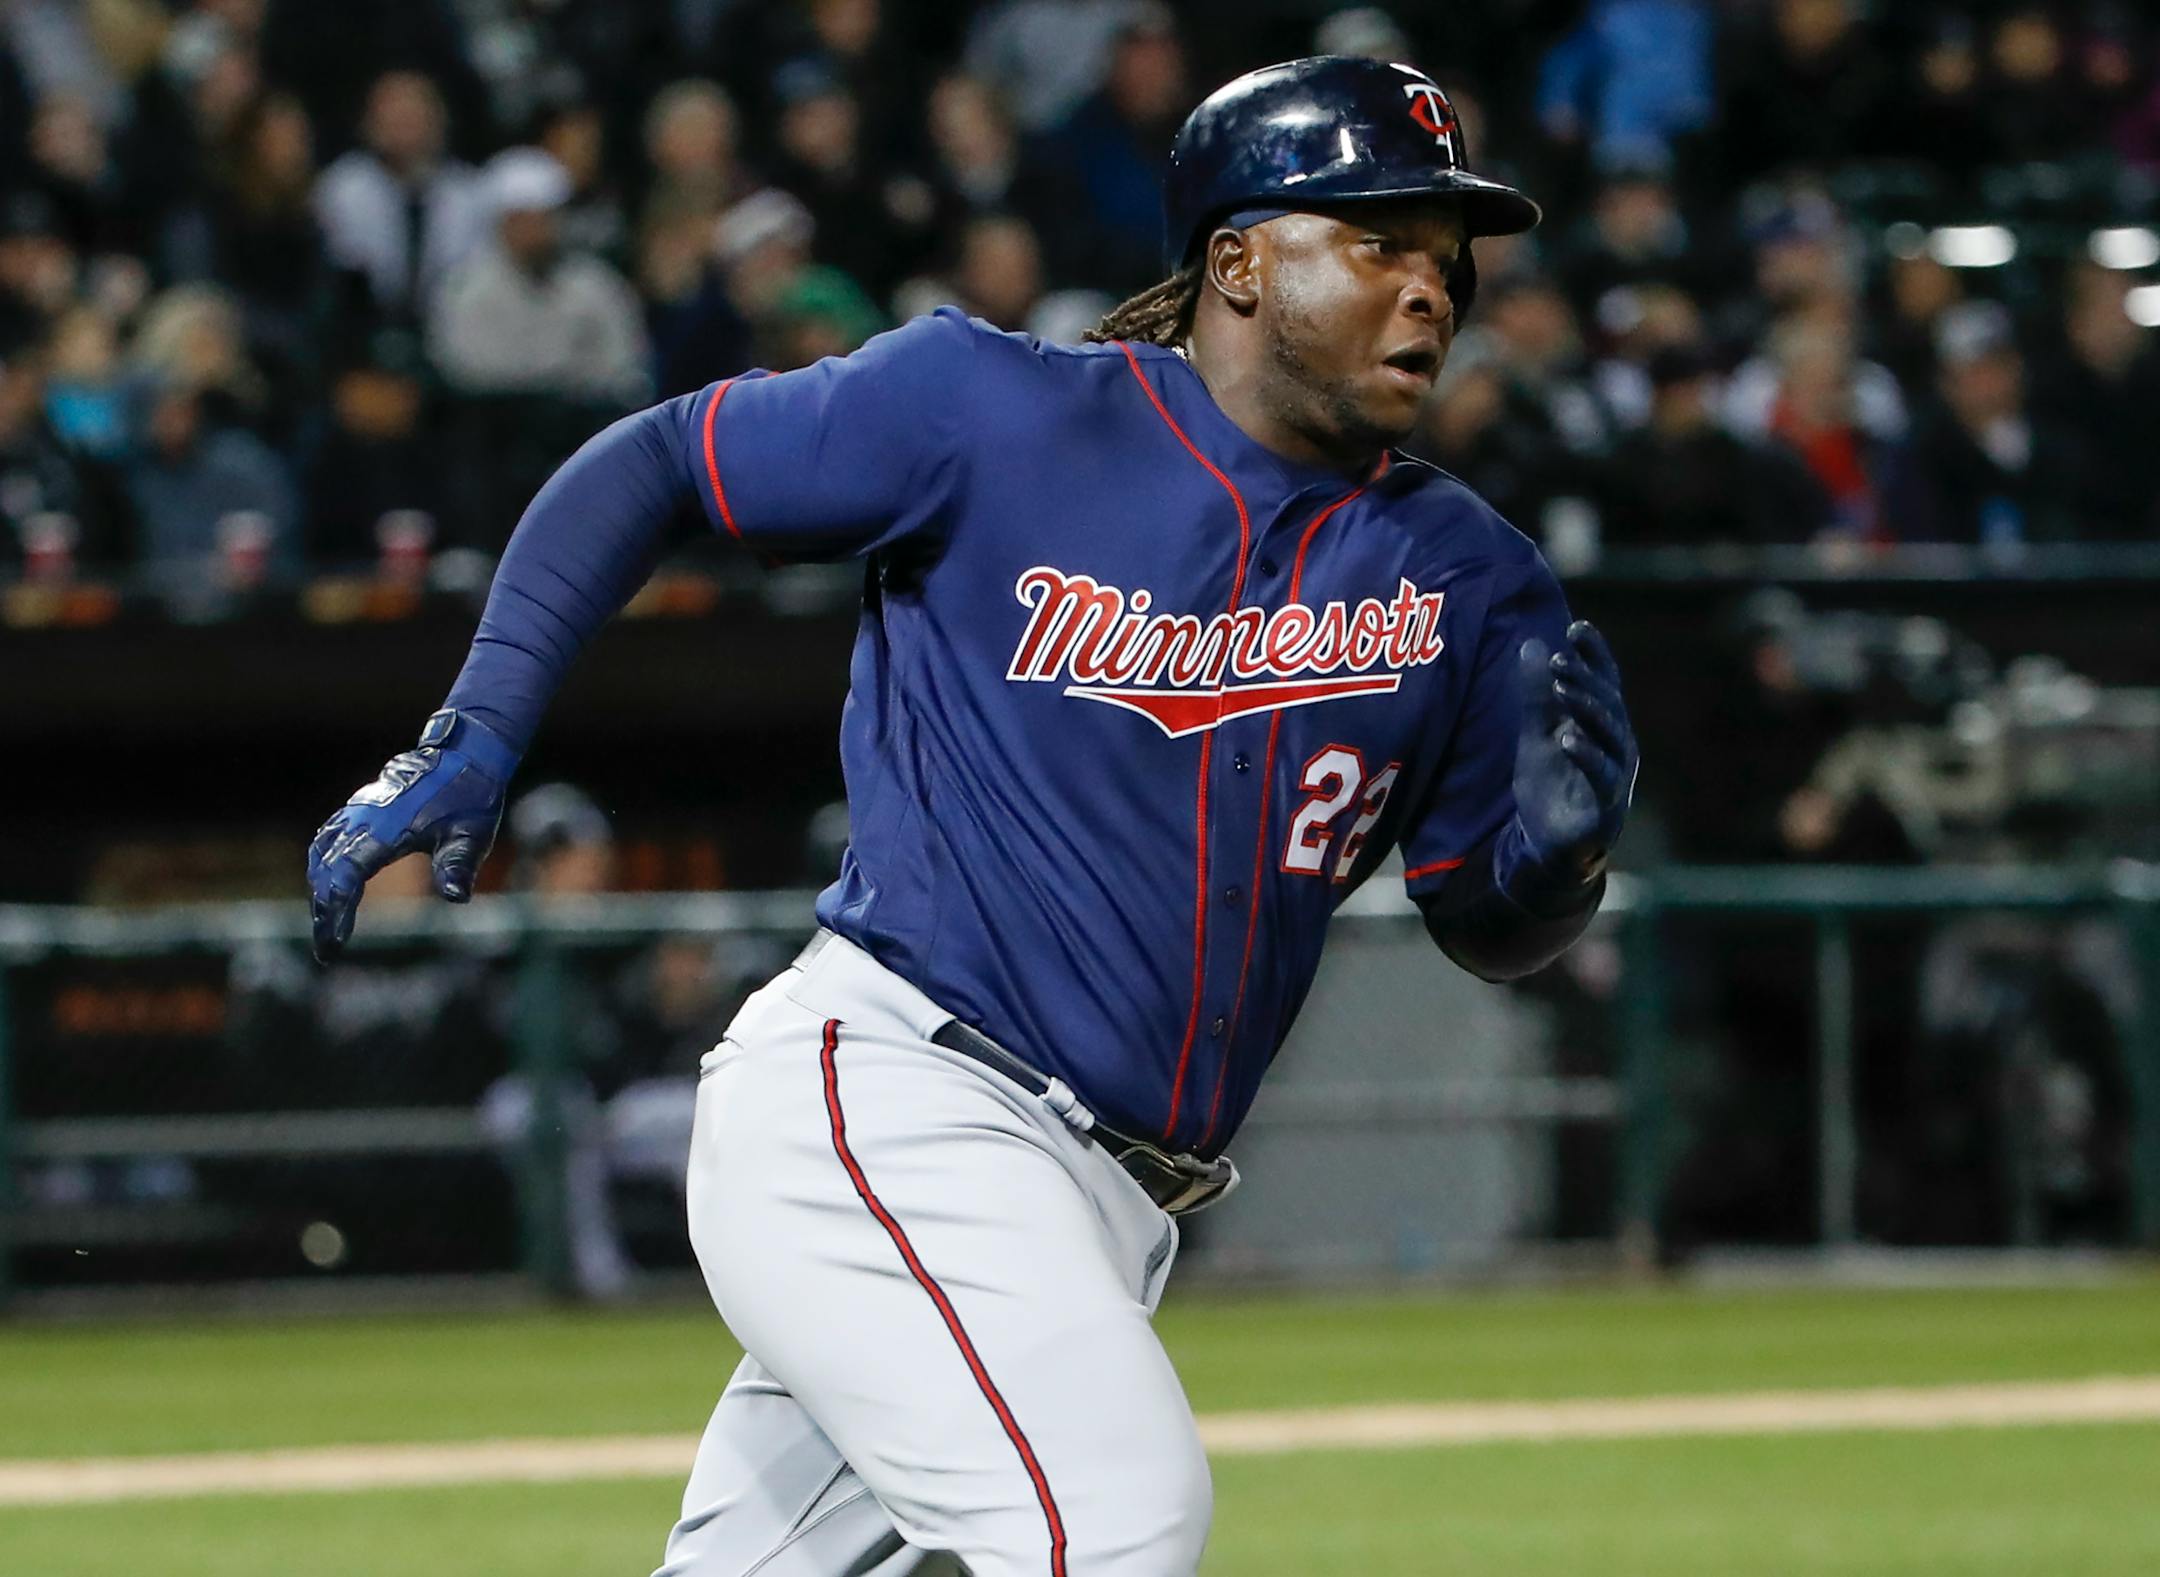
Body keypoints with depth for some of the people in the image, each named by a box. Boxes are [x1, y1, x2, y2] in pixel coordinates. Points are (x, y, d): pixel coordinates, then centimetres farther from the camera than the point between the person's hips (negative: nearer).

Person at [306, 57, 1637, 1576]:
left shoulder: (1456, 573, 8)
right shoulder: (995, 415, -5)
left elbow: (1489, 929, 13)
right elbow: (651, 464, 5)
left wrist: (1559, 838, -11)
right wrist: (475, 741, -3)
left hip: (1103, 1212, 6)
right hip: (881, 1096, -6)